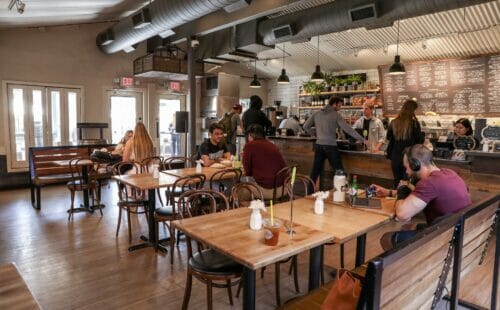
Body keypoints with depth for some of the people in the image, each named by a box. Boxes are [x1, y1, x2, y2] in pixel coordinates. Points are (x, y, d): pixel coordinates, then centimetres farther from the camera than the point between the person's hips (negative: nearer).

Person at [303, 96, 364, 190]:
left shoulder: (317, 114, 8)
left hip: (319, 145, 5)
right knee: (339, 171, 4)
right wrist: (362, 140, -3)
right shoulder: (336, 115, -4)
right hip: (330, 146, -5)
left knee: (315, 171, 11)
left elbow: (306, 127, 9)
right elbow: (348, 129, -7)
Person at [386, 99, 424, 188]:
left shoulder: (394, 122, -1)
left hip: (395, 157, 4)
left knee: (397, 183, 15)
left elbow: (388, 137, 14)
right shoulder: (414, 123, -11)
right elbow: (420, 140, -3)